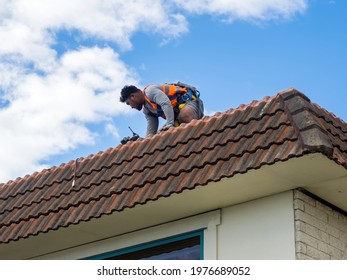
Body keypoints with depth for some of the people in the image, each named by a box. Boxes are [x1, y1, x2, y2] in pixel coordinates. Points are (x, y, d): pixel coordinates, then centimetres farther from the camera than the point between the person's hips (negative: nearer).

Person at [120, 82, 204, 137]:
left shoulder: (150, 91, -12)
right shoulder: (146, 110, 17)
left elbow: (166, 103, -28)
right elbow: (151, 131, 15)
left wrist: (170, 124, -35)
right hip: (177, 113, 9)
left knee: (185, 116, -41)